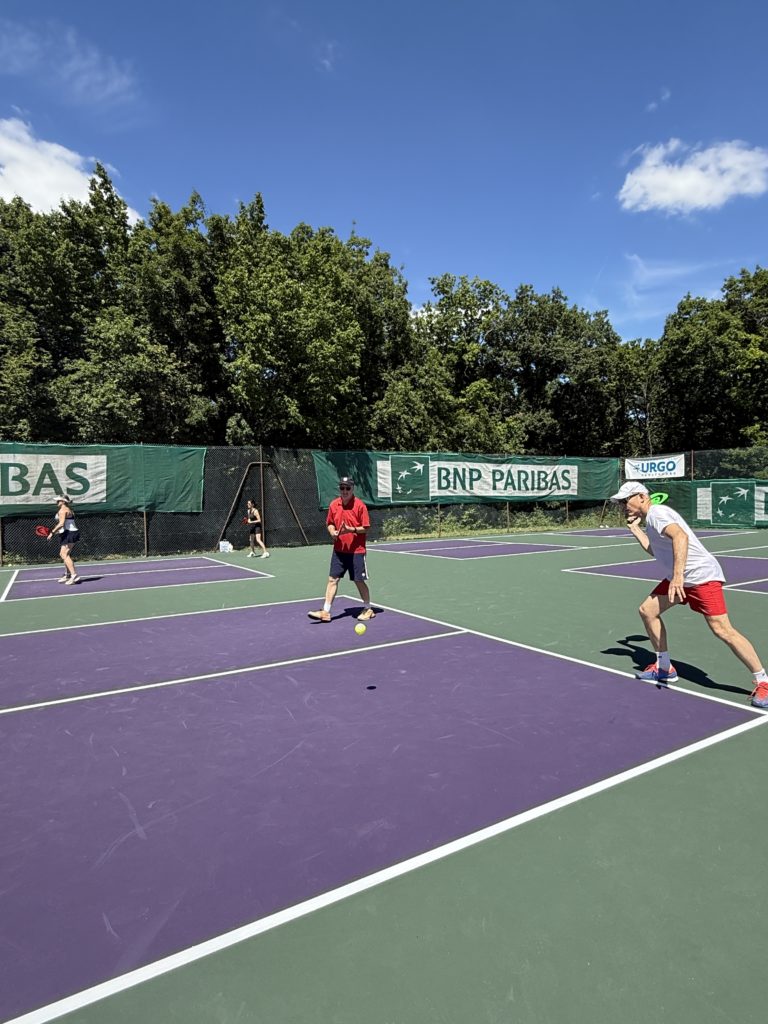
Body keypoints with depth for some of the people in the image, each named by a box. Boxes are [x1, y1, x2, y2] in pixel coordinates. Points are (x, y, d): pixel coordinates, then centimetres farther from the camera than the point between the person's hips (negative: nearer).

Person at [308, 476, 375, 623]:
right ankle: (325, 612, 8)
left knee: (359, 581, 4)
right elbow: (330, 523, 16)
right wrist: (332, 531, -5)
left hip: (356, 551, -5)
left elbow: (366, 527, -10)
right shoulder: (333, 505, 5)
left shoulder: (359, 505, -10)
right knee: (332, 579, 3)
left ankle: (368, 609, 23)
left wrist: (351, 529, -24)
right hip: (339, 550, 5)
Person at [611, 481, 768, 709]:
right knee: (647, 610, 8)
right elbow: (655, 550, 25)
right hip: (678, 578, 11)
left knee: (722, 630, -15)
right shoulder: (650, 519, 17)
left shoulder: (656, 513, -15)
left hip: (701, 575, -11)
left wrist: (678, 575, -40)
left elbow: (680, 536, -32)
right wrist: (635, 529, 22)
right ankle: (664, 668, 20)